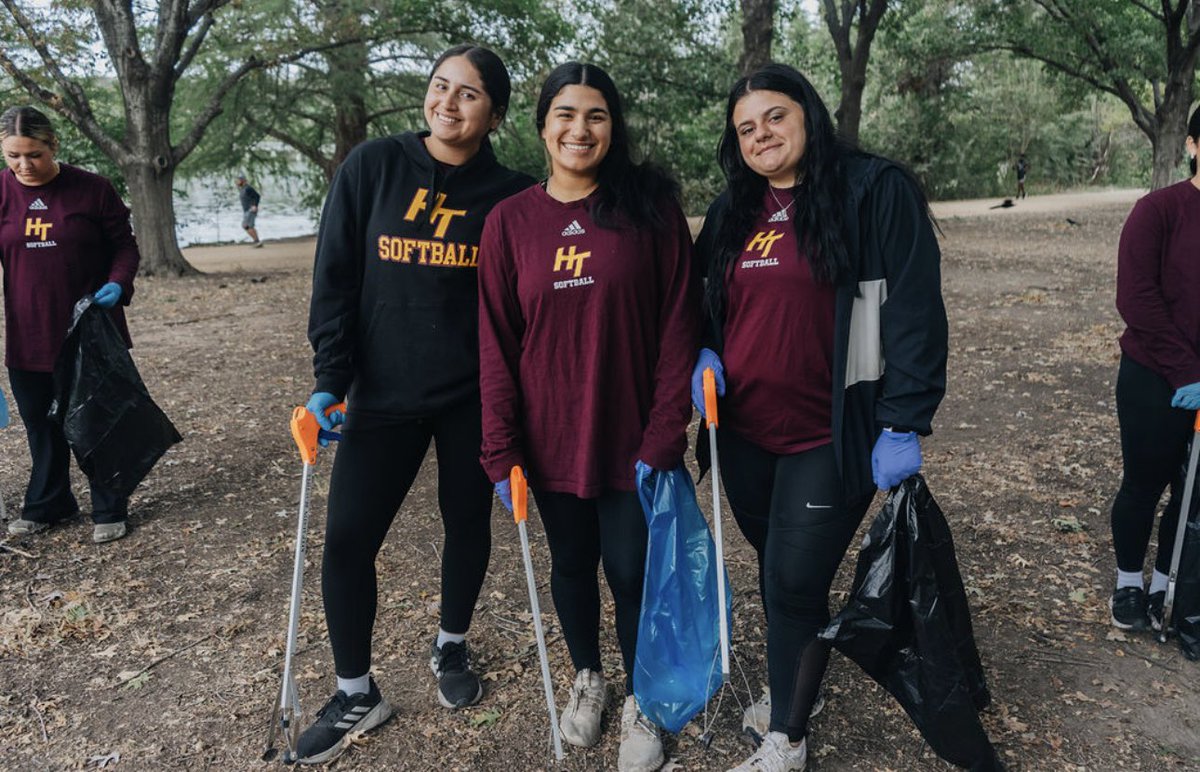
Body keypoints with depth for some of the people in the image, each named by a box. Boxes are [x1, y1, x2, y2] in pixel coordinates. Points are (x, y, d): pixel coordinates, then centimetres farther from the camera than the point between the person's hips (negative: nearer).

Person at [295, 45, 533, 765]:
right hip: (383, 394, 0)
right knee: (347, 540, 0)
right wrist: (331, 380, -8)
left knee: (468, 525, 13)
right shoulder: (373, 166, -3)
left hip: (473, 397, 0)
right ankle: (356, 694, 20)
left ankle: (452, 648, 40)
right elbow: (335, 277, -3)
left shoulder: (510, 193, -3)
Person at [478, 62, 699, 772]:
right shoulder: (510, 221, 0)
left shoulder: (651, 208, -5)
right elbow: (496, 343, -1)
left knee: (631, 571, 8)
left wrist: (664, 433, -12)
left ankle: (642, 704, 33)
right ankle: (587, 677, 44)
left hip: (633, 437, -2)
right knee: (572, 564, 17)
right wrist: (502, 451, -5)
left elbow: (679, 325, -7)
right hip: (552, 438, 2)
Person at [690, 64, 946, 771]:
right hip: (744, 434, 6)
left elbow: (915, 312, -13)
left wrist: (902, 425, -16)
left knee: (794, 583, -2)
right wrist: (704, 357, -1)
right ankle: (793, 691, 42)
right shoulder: (732, 212, 10)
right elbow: (708, 306, 20)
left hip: (829, 439, -6)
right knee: (776, 572, 19)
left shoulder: (876, 190, -9)